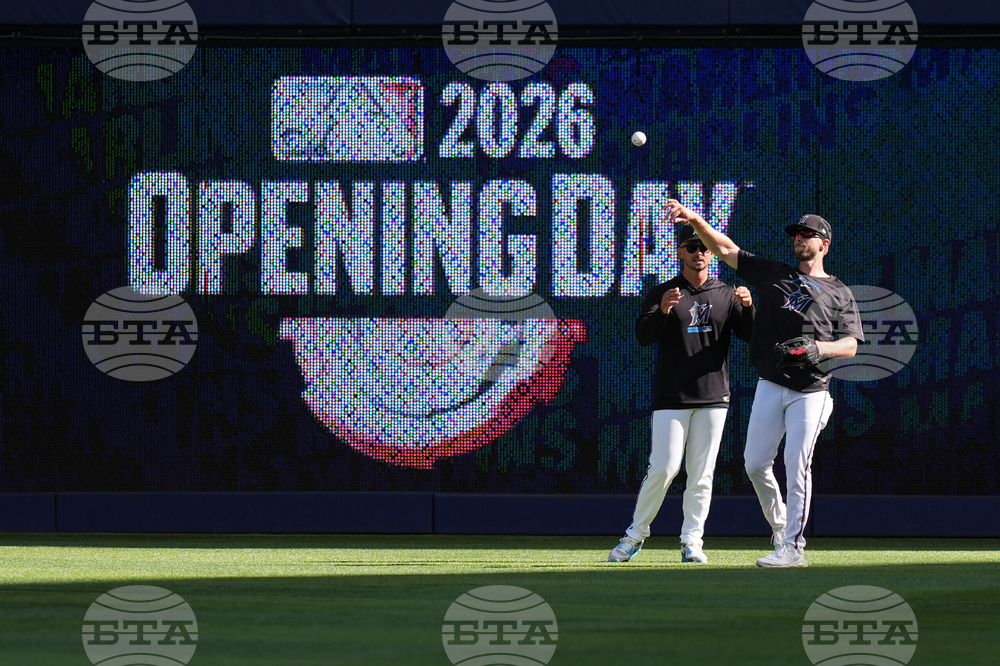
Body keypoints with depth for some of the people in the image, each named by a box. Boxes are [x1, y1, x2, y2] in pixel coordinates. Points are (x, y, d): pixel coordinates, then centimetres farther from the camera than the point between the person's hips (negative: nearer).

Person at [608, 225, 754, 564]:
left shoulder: (726, 295, 10)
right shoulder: (662, 293, 4)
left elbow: (751, 334, 2)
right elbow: (644, 335, -10)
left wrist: (748, 307, -18)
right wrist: (661, 310, -30)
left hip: (713, 396, 2)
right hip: (671, 396, -2)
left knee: (701, 473, 1)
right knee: (663, 468, -10)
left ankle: (692, 541, 7)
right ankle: (635, 536, 4)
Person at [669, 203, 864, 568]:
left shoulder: (840, 294, 10)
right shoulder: (773, 274, 16)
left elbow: (850, 345, 2)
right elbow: (725, 249, 10)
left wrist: (818, 348, -18)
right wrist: (695, 220, -5)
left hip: (810, 392, -3)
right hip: (771, 386, 3)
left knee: (796, 465, -10)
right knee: (755, 463, 0)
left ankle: (793, 547, -7)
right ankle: (779, 527, 22)